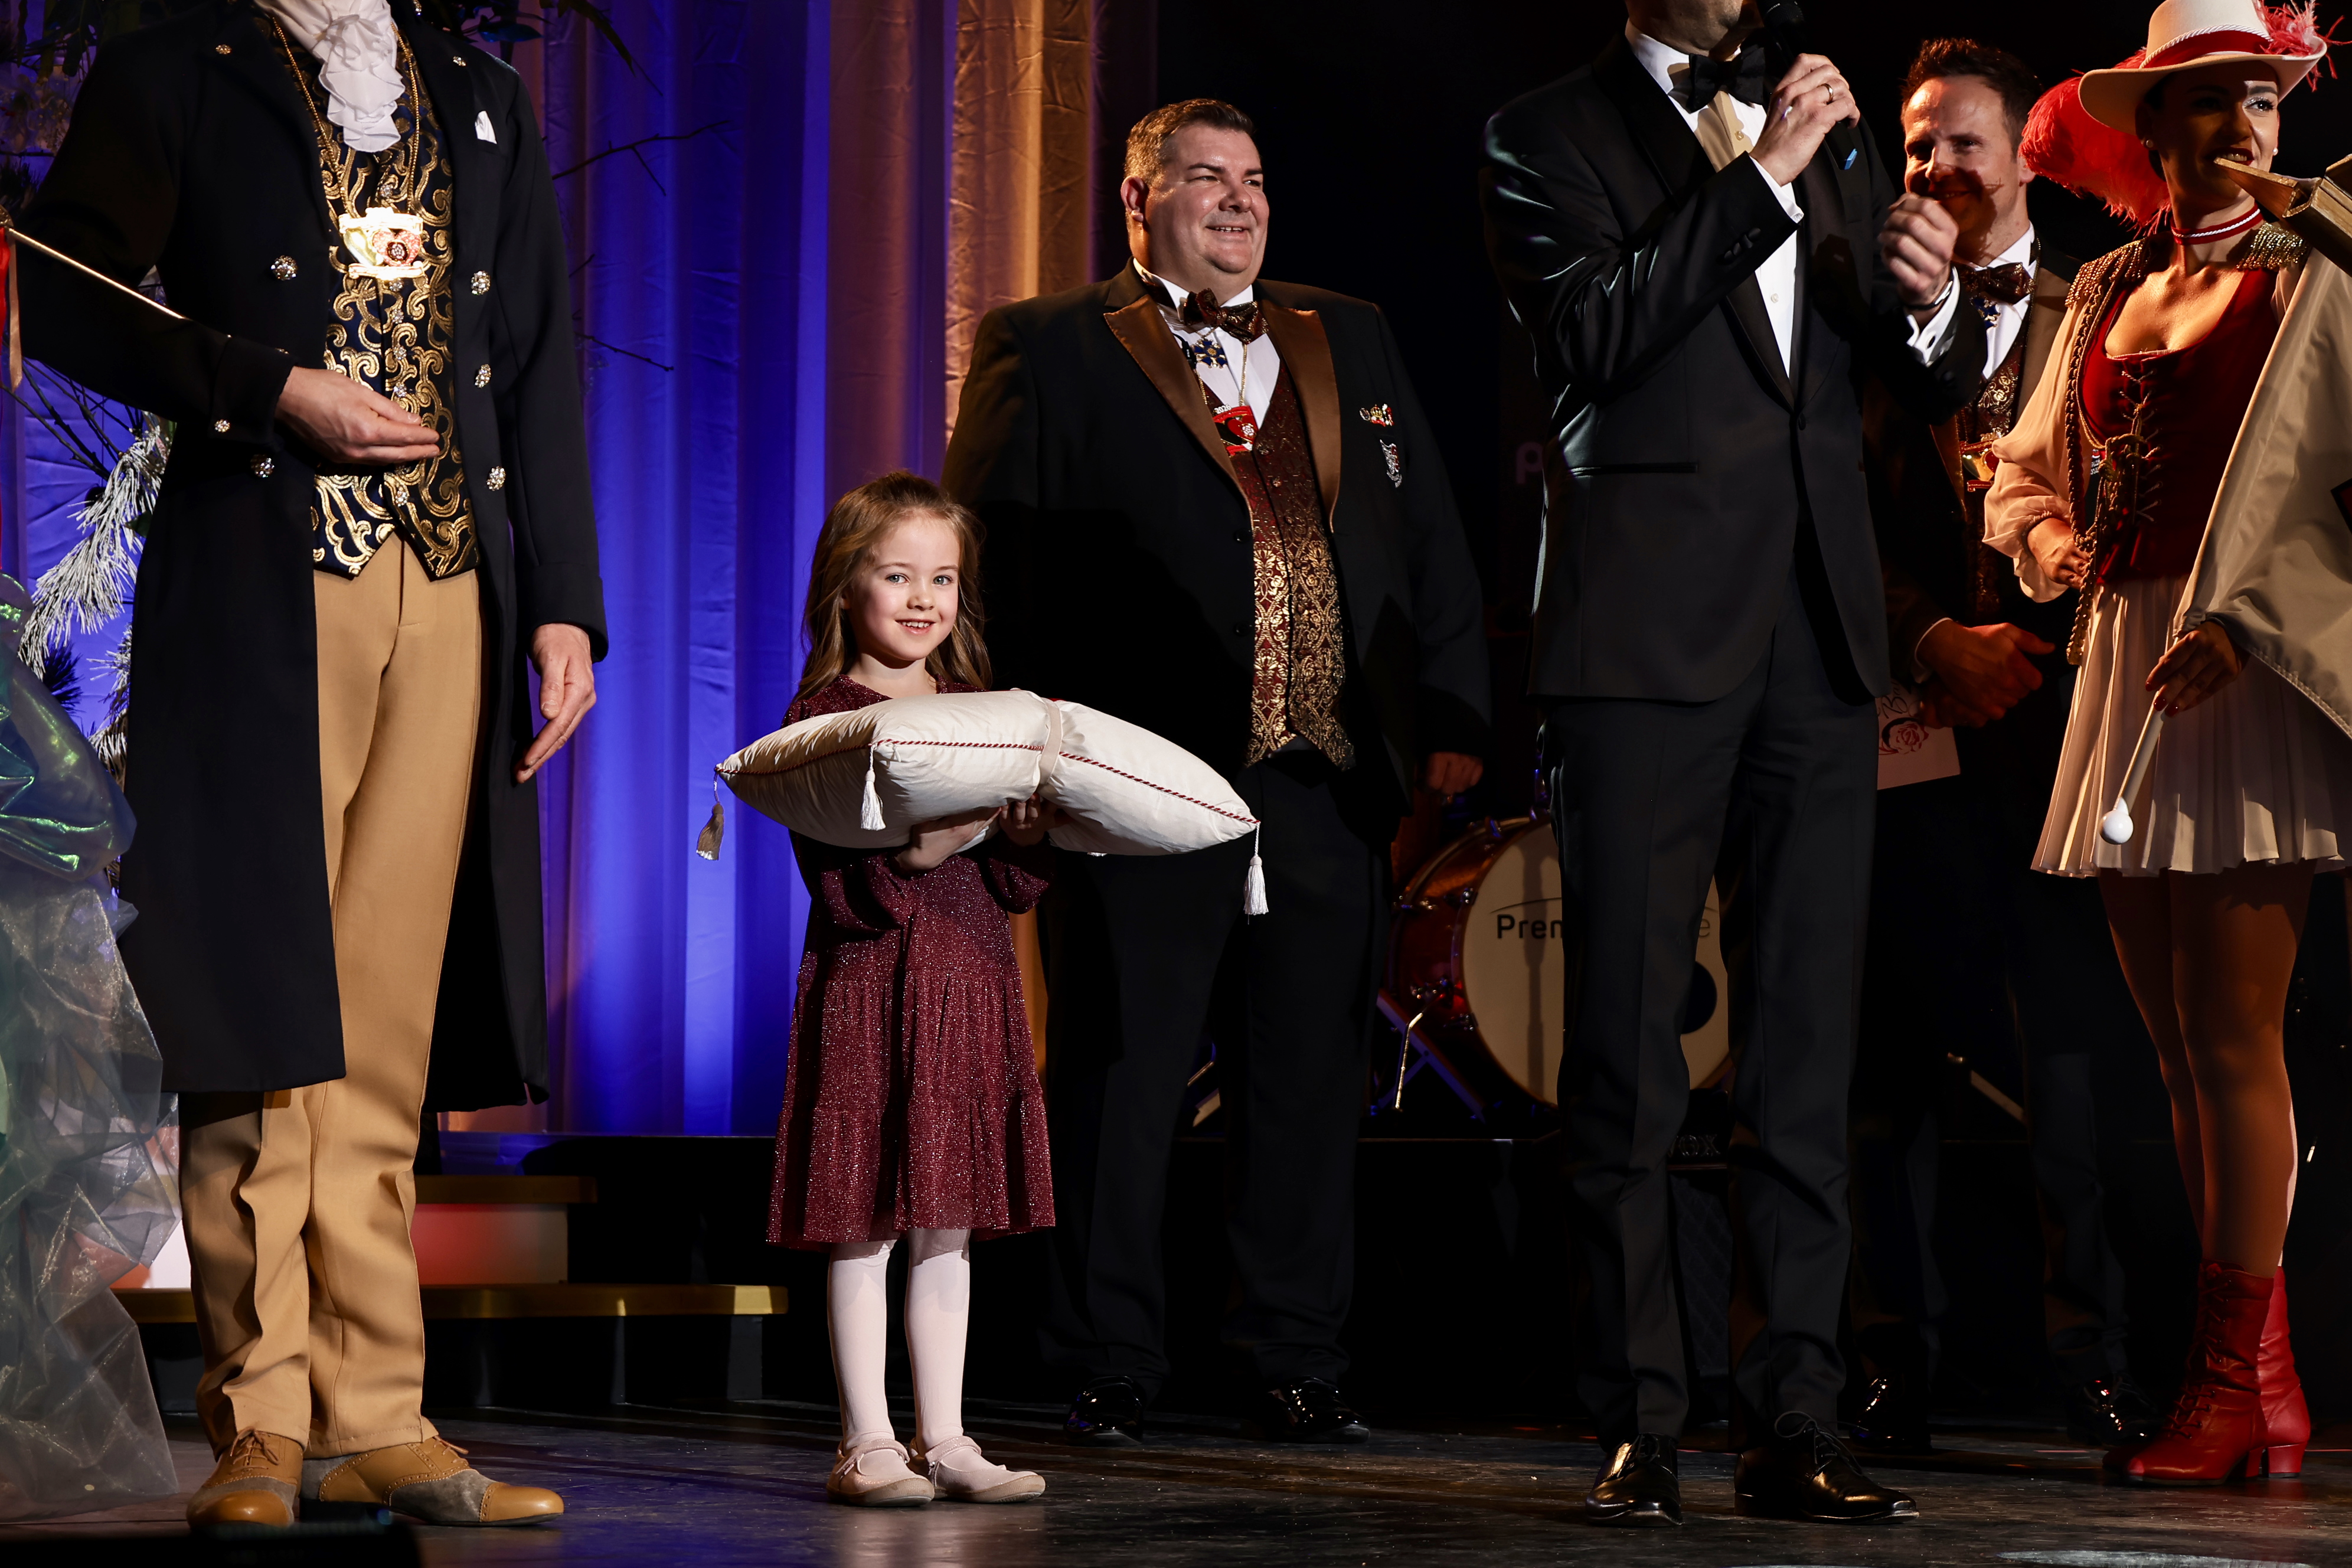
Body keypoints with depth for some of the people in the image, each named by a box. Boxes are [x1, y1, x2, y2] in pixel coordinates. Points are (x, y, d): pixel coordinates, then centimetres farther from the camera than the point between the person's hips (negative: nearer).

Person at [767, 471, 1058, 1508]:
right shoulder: (823, 717, -5)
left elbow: (1015, 886, 11)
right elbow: (842, 893, -12)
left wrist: (1032, 830, -9)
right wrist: (915, 857, -27)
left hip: (971, 986, 6)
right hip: (869, 988, -6)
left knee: (948, 1227, 9)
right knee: (864, 1226, -3)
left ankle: (945, 1439, 14)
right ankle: (867, 1444, 4)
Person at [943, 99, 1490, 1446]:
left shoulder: (1354, 343, 19)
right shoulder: (1053, 352, 6)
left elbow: (1433, 542, 17)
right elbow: (990, 558, 0)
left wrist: (1454, 718, 8)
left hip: (1328, 779, 4)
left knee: (1312, 1083, 7)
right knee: (1122, 1081, 0)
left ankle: (1299, 1363, 15)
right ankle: (1111, 1368, 9)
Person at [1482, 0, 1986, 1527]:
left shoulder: (1827, 127, 18)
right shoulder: (1551, 135, 3)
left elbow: (1934, 386, 20)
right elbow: (1590, 336, -14)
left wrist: (1933, 300, -2)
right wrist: (1759, 178, -15)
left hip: (1815, 639, 5)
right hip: (1644, 639, -5)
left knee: (1809, 1044, 3)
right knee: (1628, 1046, -1)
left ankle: (1798, 1418, 7)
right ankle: (1639, 1426, 4)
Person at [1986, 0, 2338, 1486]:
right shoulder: (2104, 291, 18)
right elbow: (2027, 470, 24)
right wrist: (2051, 543, 2)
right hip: (2124, 670, 6)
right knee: (2182, 1045, 6)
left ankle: (2228, 1387, -4)